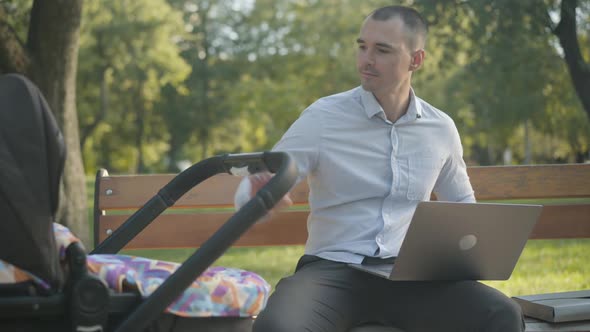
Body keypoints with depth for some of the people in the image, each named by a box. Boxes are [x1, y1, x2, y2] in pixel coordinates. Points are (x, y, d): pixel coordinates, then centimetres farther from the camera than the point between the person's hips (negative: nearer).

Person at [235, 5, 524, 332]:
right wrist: (258, 192, -31)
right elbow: (252, 191, -5)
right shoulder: (323, 117, -3)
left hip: (407, 272, 3)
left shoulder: (441, 129, 8)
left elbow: (461, 204, 25)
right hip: (332, 269, -3)